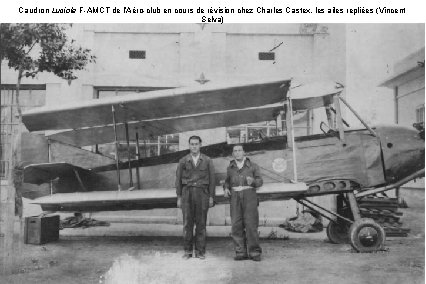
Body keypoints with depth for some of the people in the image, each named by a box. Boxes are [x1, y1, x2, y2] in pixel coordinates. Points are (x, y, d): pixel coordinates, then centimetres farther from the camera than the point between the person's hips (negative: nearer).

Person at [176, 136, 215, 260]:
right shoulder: (183, 161, 6)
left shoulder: (207, 161, 5)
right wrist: (179, 197, 3)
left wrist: (211, 197, 0)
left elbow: (212, 179, 5)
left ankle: (200, 251, 8)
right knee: (187, 223, 1)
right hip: (187, 193, 1)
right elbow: (178, 180, 8)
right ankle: (187, 251, 9)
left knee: (201, 223, 1)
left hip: (202, 193, 0)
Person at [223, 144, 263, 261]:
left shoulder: (252, 166, 11)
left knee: (251, 224, -9)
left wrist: (253, 181, -13)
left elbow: (260, 181, 8)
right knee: (236, 225, -4)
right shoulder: (230, 168, 18)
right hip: (235, 196, 2)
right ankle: (240, 252, 1)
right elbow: (227, 181, 28)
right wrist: (226, 188, 7)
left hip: (249, 195, -2)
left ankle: (254, 252, -4)